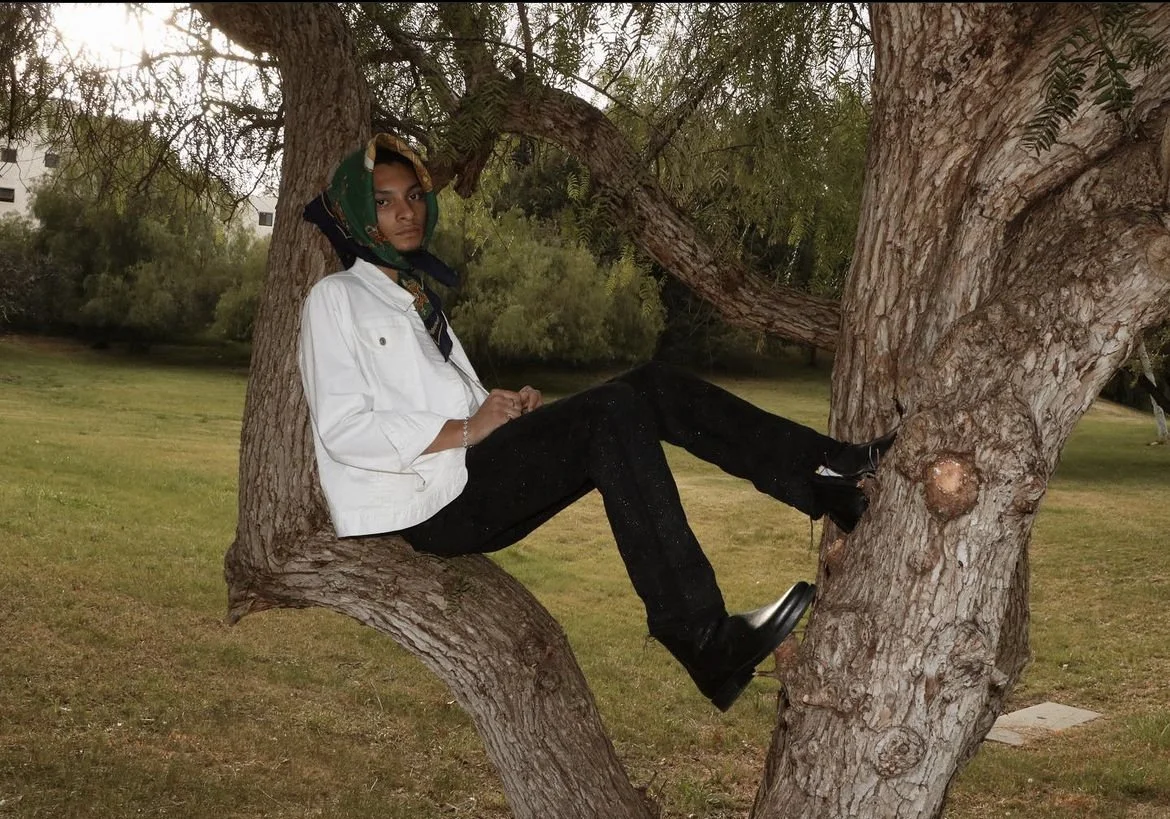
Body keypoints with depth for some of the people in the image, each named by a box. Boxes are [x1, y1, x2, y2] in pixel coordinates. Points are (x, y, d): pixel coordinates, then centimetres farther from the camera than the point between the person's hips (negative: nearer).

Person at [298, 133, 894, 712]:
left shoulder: (415, 296, 25)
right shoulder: (336, 299, 1)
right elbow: (342, 431, -11)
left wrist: (509, 408, 1)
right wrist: (467, 429, -14)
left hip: (477, 483, 8)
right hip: (433, 505, -7)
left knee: (651, 387, -9)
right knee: (613, 413, -28)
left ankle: (827, 480, -15)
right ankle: (701, 639, -36)